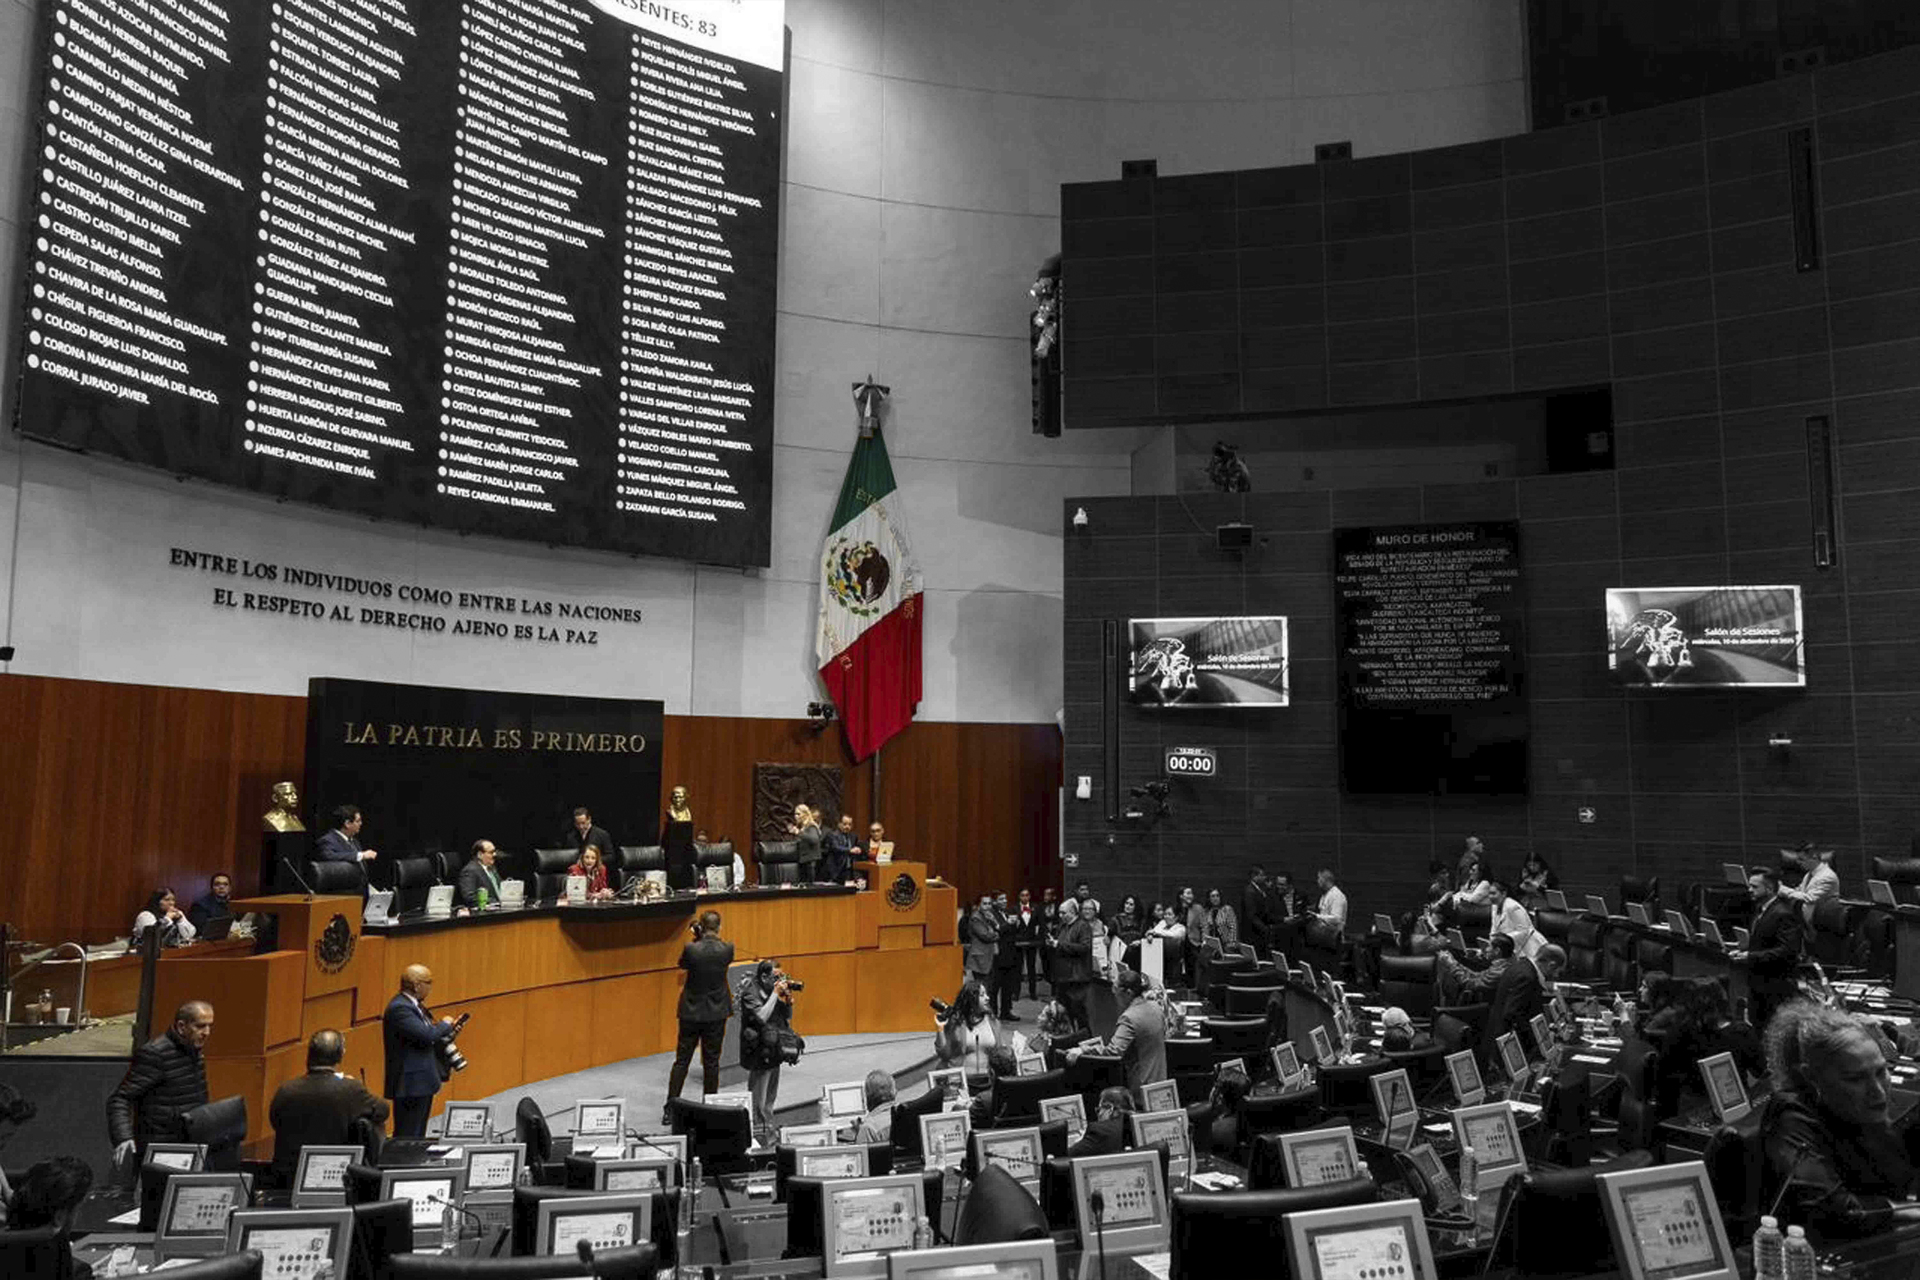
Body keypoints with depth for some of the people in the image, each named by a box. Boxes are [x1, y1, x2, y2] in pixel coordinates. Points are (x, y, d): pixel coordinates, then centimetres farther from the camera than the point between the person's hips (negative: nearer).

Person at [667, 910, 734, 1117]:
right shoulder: (726, 949, -13)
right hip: (716, 1013, 0)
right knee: (711, 1062, 10)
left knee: (682, 1061, 9)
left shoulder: (691, 949, -16)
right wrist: (714, 938, 14)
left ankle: (670, 1110, 9)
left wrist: (695, 938, 4)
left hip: (691, 1012, 0)